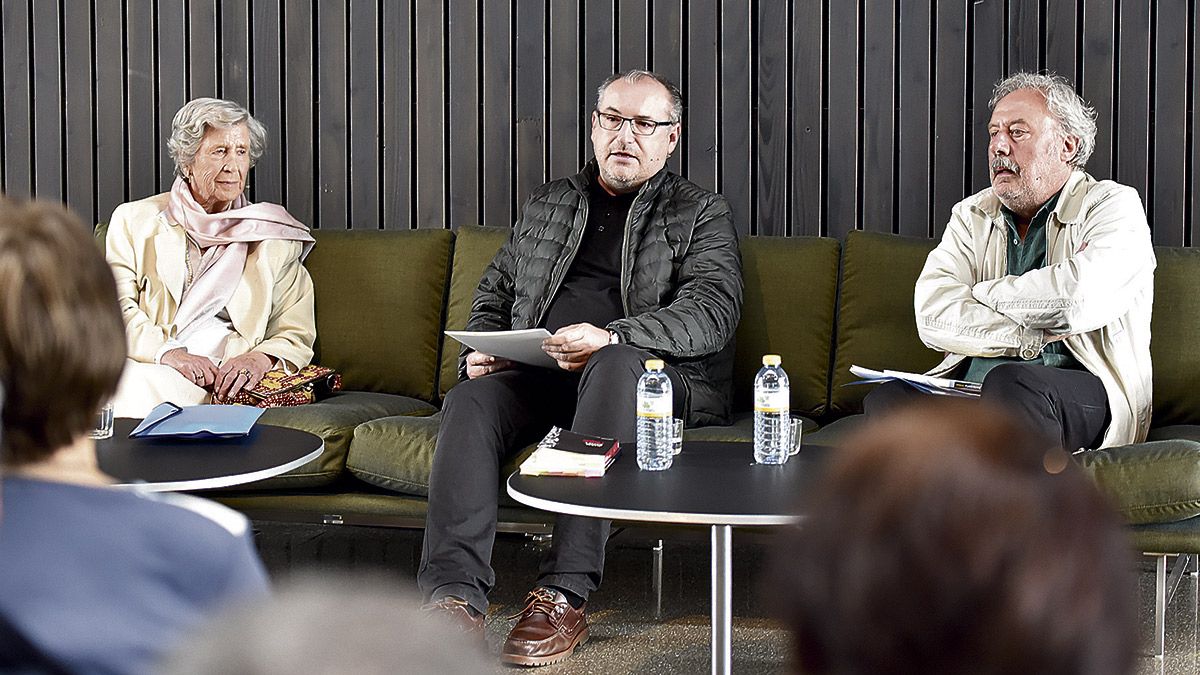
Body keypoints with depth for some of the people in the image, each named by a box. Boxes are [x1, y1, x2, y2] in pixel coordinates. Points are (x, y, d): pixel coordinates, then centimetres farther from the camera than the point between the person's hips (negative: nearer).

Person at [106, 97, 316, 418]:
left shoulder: (275, 236, 15)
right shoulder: (135, 220, 15)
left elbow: (297, 336, 11)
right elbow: (118, 311, 4)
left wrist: (259, 359, -13)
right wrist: (168, 353, -16)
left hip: (225, 387, -1)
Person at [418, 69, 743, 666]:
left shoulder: (700, 213, 12)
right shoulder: (547, 203, 25)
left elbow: (712, 311, -6)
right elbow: (493, 295, 29)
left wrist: (610, 337, -22)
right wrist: (481, 350, 4)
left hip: (657, 377, -3)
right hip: (539, 373, 4)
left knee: (614, 367, -39)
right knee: (470, 400, -29)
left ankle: (564, 595, -41)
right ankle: (455, 597, -38)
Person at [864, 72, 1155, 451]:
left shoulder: (1114, 206, 4)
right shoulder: (971, 216, 18)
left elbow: (1078, 299, -18)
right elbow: (933, 315, 0)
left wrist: (985, 293, 0)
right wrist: (1036, 335, -10)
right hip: (970, 388, 4)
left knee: (1010, 382, -38)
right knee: (887, 399, -27)